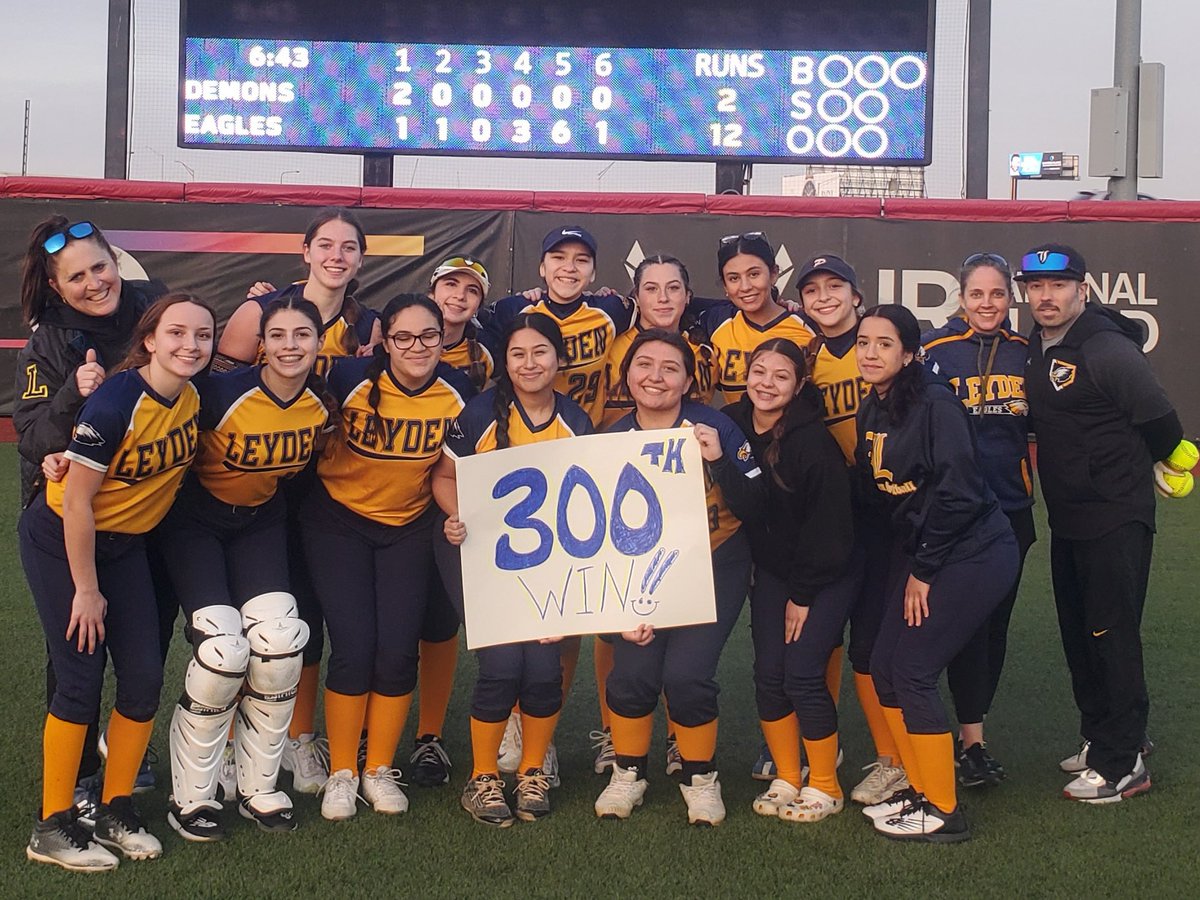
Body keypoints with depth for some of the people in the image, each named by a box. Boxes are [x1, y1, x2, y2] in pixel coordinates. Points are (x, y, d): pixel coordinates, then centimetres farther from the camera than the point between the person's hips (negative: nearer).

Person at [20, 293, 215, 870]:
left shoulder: (194, 395, -9)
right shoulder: (115, 402, -27)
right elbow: (76, 502, -22)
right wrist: (86, 590, -17)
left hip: (124, 544, 7)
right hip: (61, 541, -6)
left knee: (144, 678, 2)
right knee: (81, 679, -7)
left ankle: (116, 810, 19)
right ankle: (52, 828, 7)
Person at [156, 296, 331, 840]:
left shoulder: (323, 400, -12)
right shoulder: (223, 395, -27)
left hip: (261, 522, 4)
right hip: (195, 522, -4)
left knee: (278, 642, -12)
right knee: (223, 650, -17)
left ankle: (257, 789, 7)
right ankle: (190, 797, 2)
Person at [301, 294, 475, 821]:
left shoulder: (458, 392, -12)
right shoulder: (351, 380, -20)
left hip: (409, 527, 2)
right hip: (339, 521, -2)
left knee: (398, 651, -4)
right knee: (353, 647, -9)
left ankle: (380, 770, 17)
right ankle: (342, 773, 10)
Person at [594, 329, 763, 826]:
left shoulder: (715, 427, -13)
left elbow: (751, 509, -14)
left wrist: (719, 461, -30)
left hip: (715, 567, -2)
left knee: (686, 675, -17)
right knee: (632, 672, -13)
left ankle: (700, 779, 9)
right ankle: (628, 775, 13)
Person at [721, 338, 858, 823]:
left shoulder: (813, 439, -23)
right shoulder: (732, 425, -7)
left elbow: (828, 525, -18)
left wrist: (803, 595, -13)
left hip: (828, 573, -5)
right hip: (771, 569, 5)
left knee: (802, 672, -10)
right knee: (768, 673, 0)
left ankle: (824, 786, 6)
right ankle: (786, 779, 16)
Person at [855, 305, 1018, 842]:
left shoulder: (934, 405, -17)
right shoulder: (871, 411, 7)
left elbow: (957, 494, -21)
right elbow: (877, 490, 14)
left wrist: (924, 570, -15)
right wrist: (912, 565, 7)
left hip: (975, 554, -8)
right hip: (923, 555, 8)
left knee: (913, 671, -10)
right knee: (884, 667, 6)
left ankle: (943, 813, 2)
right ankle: (920, 792, 20)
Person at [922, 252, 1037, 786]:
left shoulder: (1026, 353, 6)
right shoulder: (935, 351, -6)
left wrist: (1029, 481, 9)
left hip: (1011, 509, 4)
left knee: (996, 622, 10)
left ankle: (968, 729, 23)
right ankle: (971, 742, 4)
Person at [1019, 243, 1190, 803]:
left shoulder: (1107, 349, -18)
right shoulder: (1037, 347, 8)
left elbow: (1158, 418, -12)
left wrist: (1162, 464, 3)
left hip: (1117, 520, -9)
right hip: (1067, 520, 9)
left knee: (1111, 635, -5)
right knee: (1079, 635, 16)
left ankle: (1121, 763, 3)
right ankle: (1100, 739, 30)